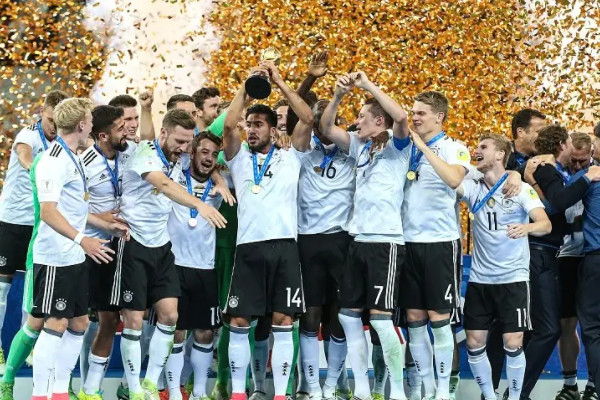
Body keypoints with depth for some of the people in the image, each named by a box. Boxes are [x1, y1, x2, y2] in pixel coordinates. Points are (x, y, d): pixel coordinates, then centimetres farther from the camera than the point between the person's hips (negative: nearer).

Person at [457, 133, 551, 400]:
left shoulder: (521, 189, -5)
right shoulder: (473, 188, 4)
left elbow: (545, 224, -16)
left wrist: (526, 227, -38)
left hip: (513, 278, -4)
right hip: (479, 279, 4)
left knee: (513, 344, -7)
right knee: (474, 343, 3)